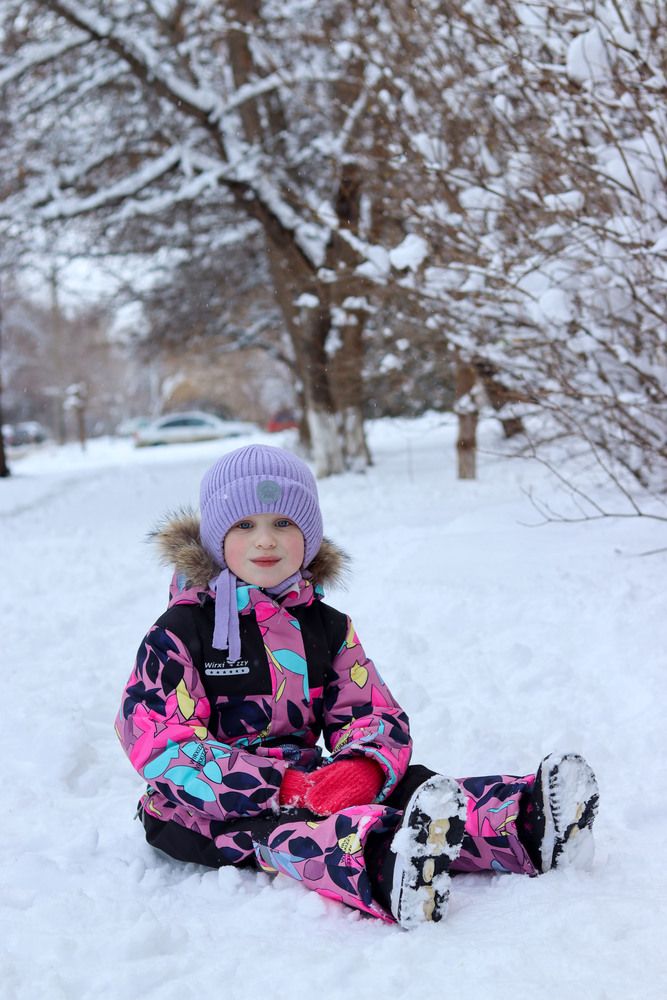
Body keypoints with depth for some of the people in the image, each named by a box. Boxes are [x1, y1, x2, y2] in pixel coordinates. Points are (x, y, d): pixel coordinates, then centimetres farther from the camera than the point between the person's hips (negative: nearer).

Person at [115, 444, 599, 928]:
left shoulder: (326, 626, 11)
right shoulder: (181, 631, -7)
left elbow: (376, 714, 7)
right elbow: (164, 747, -16)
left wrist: (361, 769, -20)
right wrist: (282, 788, -25)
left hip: (303, 779, 6)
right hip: (209, 811, -6)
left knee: (407, 785, -17)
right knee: (288, 830, -37)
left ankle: (526, 822, -37)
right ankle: (385, 865, -68)